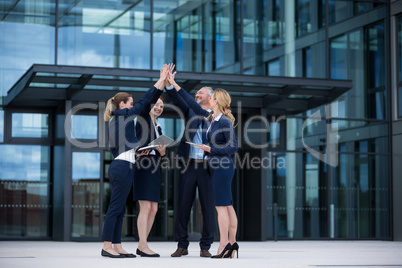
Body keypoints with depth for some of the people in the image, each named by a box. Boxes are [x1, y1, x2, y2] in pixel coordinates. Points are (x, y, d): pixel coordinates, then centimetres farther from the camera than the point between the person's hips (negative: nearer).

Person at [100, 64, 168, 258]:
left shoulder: (114, 120, 18)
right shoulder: (125, 115, -6)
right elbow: (145, 101, -6)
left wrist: (135, 152, 23)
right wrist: (161, 80, -1)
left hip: (118, 165, 9)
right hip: (124, 167, -9)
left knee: (119, 209, 9)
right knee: (115, 208, -8)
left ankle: (117, 246, 11)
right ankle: (107, 247, -8)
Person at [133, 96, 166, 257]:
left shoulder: (158, 126, 22)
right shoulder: (143, 119, 1)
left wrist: (162, 152, 0)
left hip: (154, 168, 8)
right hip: (143, 165, -8)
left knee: (153, 209, 6)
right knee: (146, 208, -11)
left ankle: (141, 245, 11)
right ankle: (143, 246, -9)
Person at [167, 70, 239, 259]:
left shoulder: (224, 122, -14)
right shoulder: (211, 118, 10)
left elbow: (233, 148, -15)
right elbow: (194, 106, 17)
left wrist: (210, 149, -15)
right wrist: (174, 85, 18)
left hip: (222, 167, -8)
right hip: (218, 167, 8)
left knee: (221, 206, -7)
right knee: (227, 206, 8)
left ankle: (224, 244, -4)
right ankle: (231, 243, 11)